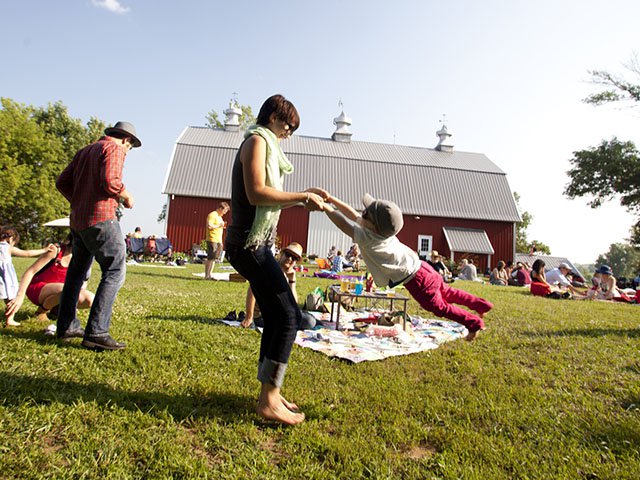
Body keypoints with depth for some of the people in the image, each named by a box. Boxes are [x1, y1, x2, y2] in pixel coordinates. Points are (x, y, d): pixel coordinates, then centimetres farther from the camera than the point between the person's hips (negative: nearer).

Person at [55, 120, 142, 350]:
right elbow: (110, 181, -20)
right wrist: (126, 196, -3)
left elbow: (62, 182, 18)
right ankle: (96, 332, -15)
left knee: (76, 272, 16)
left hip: (78, 220, 9)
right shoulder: (114, 149, -4)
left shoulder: (85, 151, 21)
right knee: (115, 272, -9)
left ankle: (66, 326, 23)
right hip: (101, 219, -9)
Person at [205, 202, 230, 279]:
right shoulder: (212, 215, -8)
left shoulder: (219, 217, 22)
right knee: (210, 258, -8)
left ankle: (210, 274, 11)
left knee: (214, 259, 7)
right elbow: (209, 226, -20)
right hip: (212, 240, -9)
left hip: (218, 241, 9)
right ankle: (207, 275, -5)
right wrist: (218, 225, -14)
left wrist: (222, 226, 12)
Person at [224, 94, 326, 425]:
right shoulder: (257, 140, -5)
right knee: (288, 316, -11)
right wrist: (302, 197, -13)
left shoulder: (265, 144, 24)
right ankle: (268, 401, -4)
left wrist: (304, 195, 18)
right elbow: (256, 193, -19)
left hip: (255, 244, 10)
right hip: (250, 244, -10)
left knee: (275, 319, 11)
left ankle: (269, 393, 20)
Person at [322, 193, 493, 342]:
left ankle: (474, 323, 25)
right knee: (446, 292, 26)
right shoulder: (380, 230, -5)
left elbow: (342, 222, -21)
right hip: (420, 268, 8)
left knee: (439, 307, 13)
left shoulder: (367, 238, -28)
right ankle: (481, 304, 39)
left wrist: (324, 206, -13)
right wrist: (331, 199, 4)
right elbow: (352, 214, 2)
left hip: (416, 281, -8)